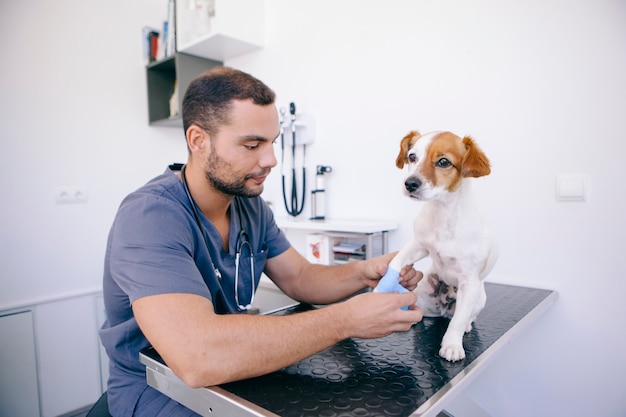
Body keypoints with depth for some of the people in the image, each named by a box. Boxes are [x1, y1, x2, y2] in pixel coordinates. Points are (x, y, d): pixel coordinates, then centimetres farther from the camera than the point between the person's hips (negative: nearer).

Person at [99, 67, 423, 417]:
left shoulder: (251, 205, -2)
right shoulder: (150, 216, -27)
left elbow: (299, 278, 2)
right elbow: (197, 356, -40)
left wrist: (363, 273, -18)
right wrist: (346, 319, -34)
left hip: (232, 374, 6)